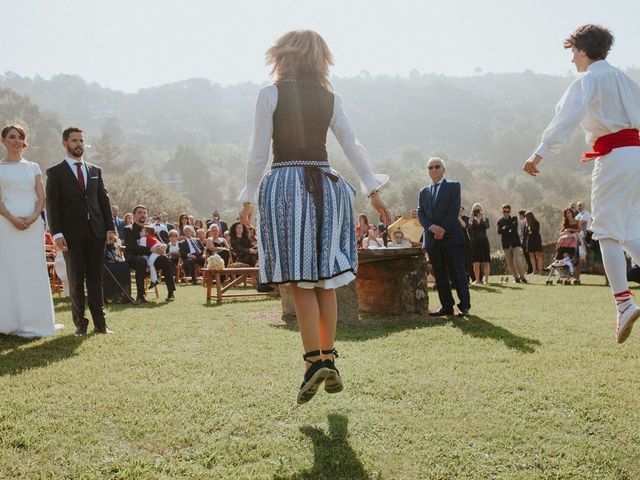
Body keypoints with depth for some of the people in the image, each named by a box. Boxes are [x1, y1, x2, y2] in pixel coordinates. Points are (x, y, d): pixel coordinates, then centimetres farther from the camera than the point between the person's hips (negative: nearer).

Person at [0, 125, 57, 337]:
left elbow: (41, 197, 8)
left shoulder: (33, 167, 13)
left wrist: (33, 217, -10)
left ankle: (33, 322, 7)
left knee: (34, 272, 2)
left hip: (33, 224, 2)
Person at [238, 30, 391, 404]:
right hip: (326, 185, 4)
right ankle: (329, 361, 12)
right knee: (325, 279, 8)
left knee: (300, 280, -3)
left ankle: (315, 360, -11)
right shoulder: (330, 99, 10)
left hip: (285, 184, -4)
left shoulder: (271, 94, -1)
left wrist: (249, 198, 5)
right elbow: (353, 147, 6)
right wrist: (373, 191, 9)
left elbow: (259, 152, -3)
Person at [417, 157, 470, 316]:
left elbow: (454, 209, -5)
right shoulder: (423, 191, 18)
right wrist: (431, 227, -11)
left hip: (451, 236, -4)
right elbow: (420, 213, 8)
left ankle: (464, 306, -3)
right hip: (432, 239, 4)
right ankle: (447, 306, 9)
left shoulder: (453, 186, 6)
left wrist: (443, 230, -13)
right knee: (439, 274, 4)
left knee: (458, 272, -6)